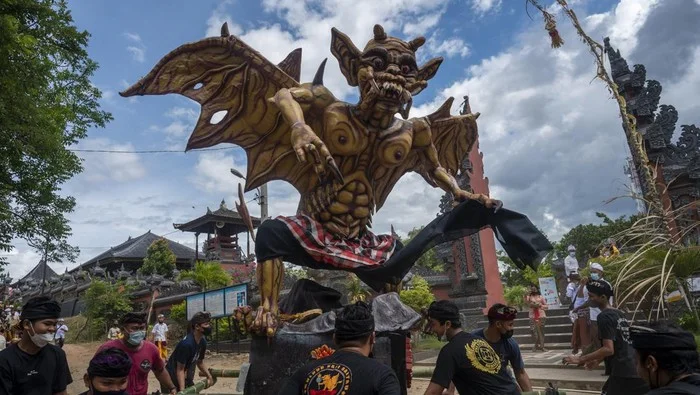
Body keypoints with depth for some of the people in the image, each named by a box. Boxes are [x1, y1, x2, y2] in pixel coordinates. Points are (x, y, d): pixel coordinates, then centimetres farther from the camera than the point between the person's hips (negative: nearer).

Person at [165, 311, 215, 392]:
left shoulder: (203, 342, -3)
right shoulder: (186, 343, -28)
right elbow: (180, 370, -24)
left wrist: (209, 376, 2)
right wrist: (182, 391, -27)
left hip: (187, 379, 9)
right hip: (172, 379, -8)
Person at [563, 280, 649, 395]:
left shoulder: (604, 317, -15)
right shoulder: (620, 314, 13)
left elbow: (608, 349, -23)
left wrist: (581, 359, -20)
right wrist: (599, 360, 26)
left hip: (622, 372, -9)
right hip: (636, 368, 9)